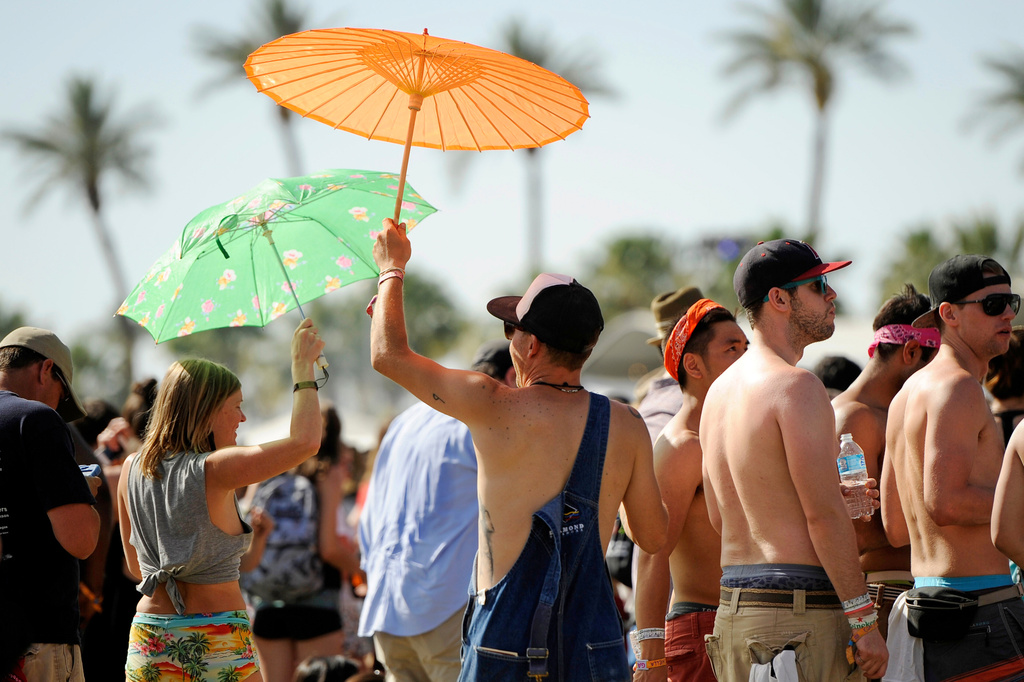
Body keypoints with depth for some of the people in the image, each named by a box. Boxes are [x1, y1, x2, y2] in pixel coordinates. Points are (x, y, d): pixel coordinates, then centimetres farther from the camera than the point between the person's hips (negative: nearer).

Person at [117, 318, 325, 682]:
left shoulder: (132, 470, 5)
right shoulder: (213, 470, -13)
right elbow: (305, 440, -16)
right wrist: (302, 364, -5)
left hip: (147, 646, 6)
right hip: (216, 641, -6)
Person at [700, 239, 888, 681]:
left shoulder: (719, 391, 15)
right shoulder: (796, 386, -12)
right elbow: (824, 516, -17)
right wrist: (864, 622, -15)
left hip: (732, 608, 9)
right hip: (801, 609, -9)